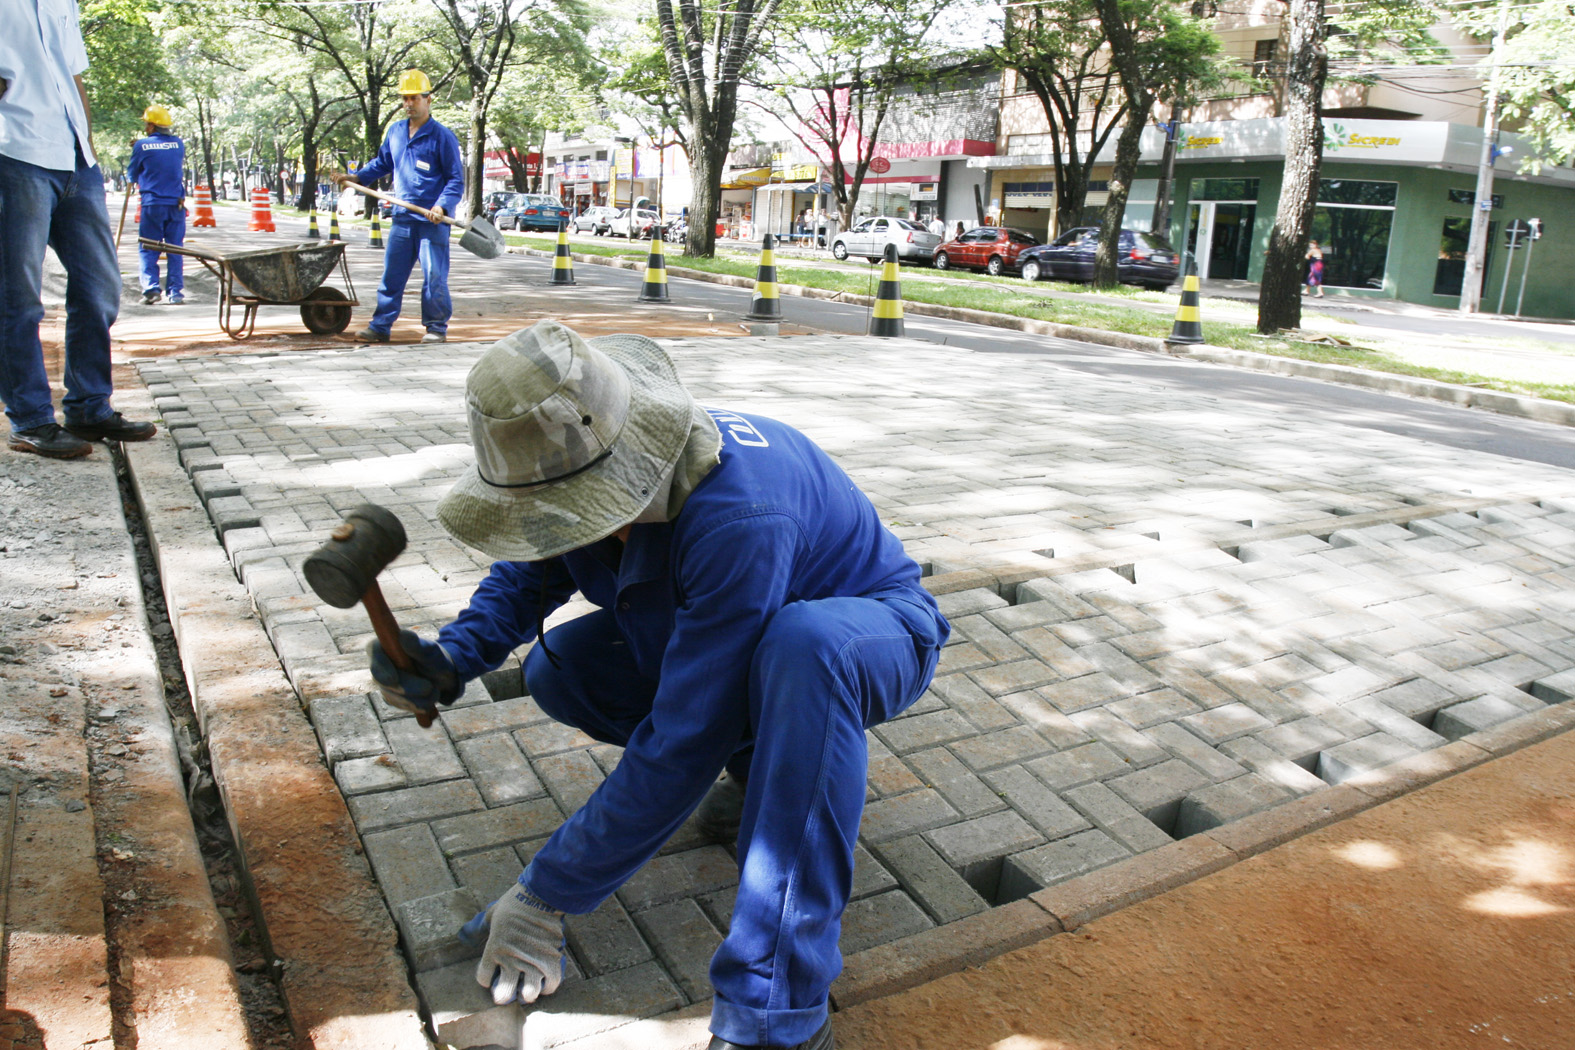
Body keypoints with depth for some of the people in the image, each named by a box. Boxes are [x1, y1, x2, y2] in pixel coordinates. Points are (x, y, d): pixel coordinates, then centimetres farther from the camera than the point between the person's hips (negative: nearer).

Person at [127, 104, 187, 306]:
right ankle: (175, 292, 2)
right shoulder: (178, 143, 4)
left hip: (152, 204, -2)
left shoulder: (142, 145, -2)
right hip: (176, 203, 2)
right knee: (175, 249, 6)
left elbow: (131, 176, 7)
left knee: (148, 249, 4)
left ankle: (151, 289, -8)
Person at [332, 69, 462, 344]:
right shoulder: (395, 131, 14)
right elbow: (382, 163, 28)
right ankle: (380, 326, 14)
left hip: (433, 221, -6)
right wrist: (356, 176, 14)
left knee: (434, 276, -3)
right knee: (391, 275, 8)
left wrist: (442, 206, -20)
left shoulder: (442, 136, -4)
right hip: (402, 218, 6)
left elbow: (456, 179, -6)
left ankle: (436, 327, 9)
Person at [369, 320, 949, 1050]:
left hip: (875, 636, -7)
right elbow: (528, 573, 5)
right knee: (556, 671, -9)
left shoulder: (738, 516, -40)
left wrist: (545, 896, -27)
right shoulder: (573, 467, -16)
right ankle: (769, 768, 7)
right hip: (731, 641, 7)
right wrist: (452, 658, -17)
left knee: (801, 642, -42)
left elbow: (679, 743, -36)